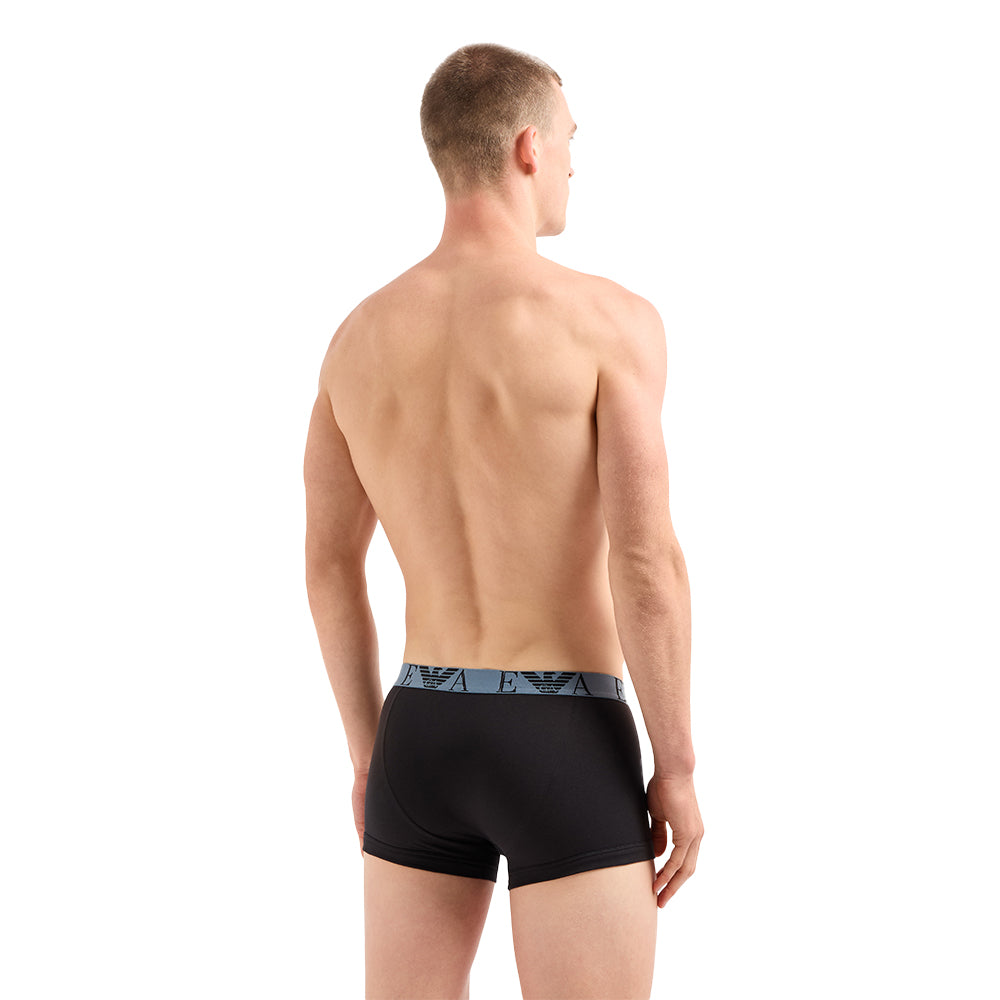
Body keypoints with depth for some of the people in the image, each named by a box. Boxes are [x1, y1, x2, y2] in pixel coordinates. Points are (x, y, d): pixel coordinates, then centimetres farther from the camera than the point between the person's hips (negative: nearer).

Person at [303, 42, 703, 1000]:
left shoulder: (358, 337, 4)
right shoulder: (610, 319, -13)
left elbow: (328, 567, 10)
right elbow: (647, 565, -18)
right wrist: (678, 769, -8)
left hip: (423, 734, 5)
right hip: (565, 749, -5)